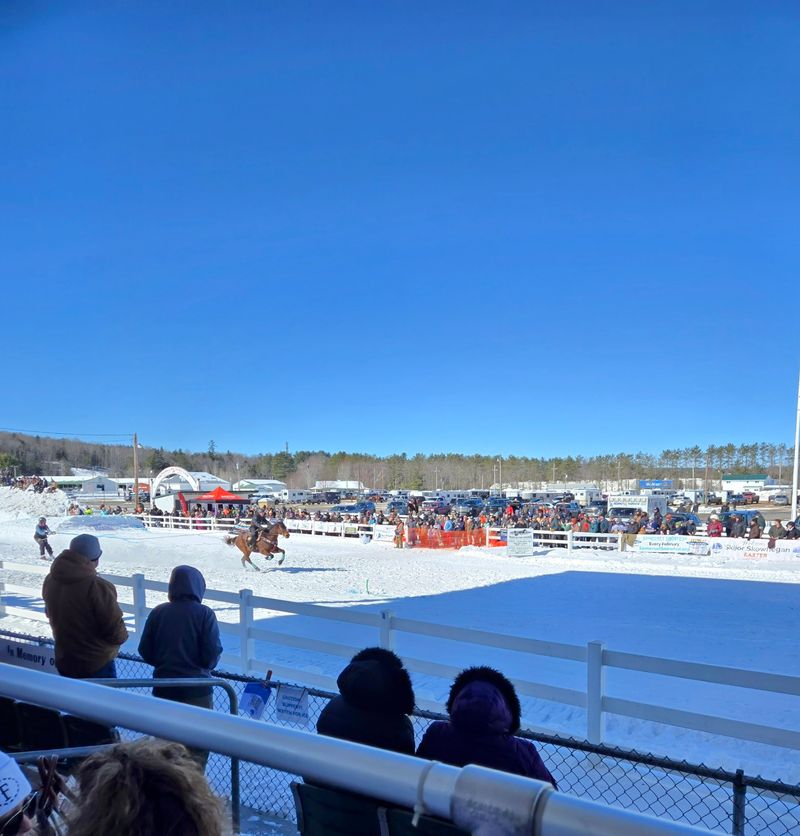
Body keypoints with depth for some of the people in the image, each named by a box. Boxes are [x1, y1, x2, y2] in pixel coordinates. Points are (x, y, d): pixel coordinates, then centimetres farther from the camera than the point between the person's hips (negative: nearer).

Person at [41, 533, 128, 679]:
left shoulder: (50, 581, -7)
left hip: (64, 661, 7)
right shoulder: (97, 587, -30)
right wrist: (122, 636, -1)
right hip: (97, 666, -7)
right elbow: (115, 632, -24)